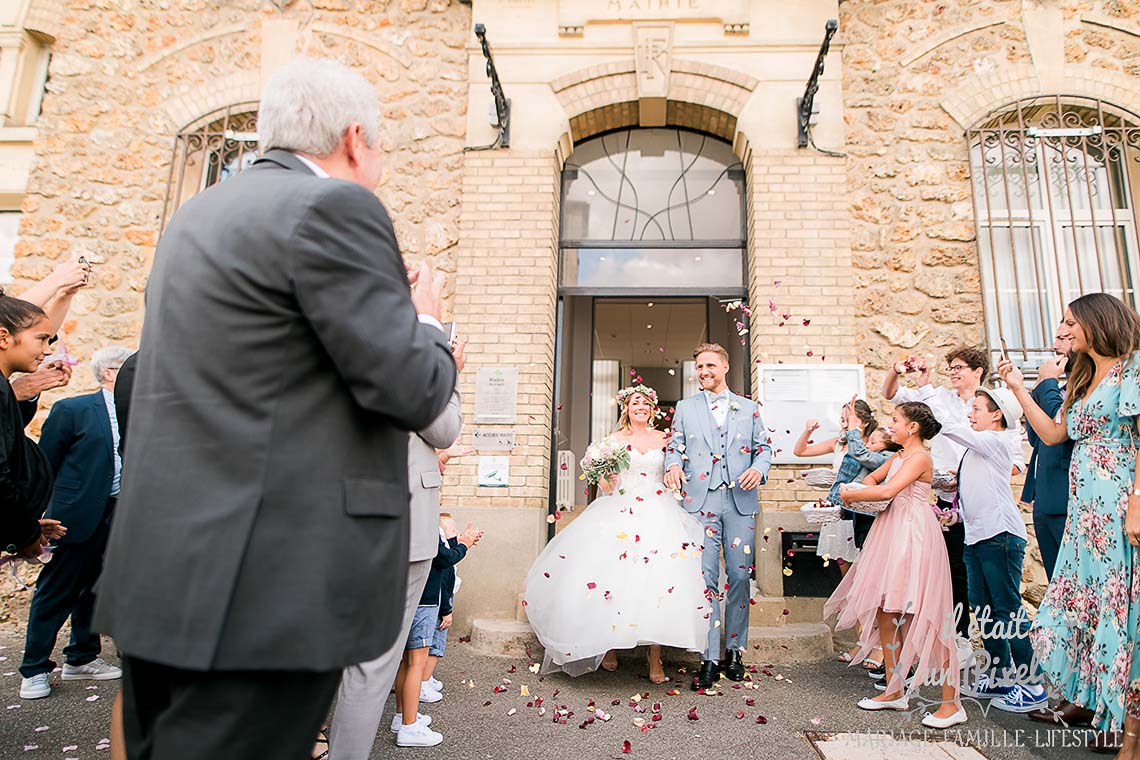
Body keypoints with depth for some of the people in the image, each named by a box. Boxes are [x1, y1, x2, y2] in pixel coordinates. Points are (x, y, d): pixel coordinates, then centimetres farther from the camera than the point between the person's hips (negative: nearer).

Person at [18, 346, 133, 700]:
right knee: (56, 592, 5)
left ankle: (81, 659, 28)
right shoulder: (72, 409, -6)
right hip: (81, 515, -5)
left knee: (94, 589, 15)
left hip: (122, 517, 5)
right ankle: (35, 670, 20)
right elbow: (45, 463, -3)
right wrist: (44, 516, -3)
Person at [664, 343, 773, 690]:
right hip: (700, 501, -1)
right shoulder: (685, 408, 14)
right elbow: (675, 447, 10)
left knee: (740, 576, 4)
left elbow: (763, 447, 13)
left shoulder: (748, 408, 15)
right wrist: (672, 466, -12)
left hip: (741, 501, 1)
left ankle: (734, 650, 21)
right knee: (706, 577, -3)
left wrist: (759, 468, -8)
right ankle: (709, 658, 4)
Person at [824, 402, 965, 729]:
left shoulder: (920, 457, -13)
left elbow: (888, 491, -24)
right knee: (883, 609, 9)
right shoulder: (899, 456, 13)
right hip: (892, 533, 9)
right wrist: (864, 490, 4)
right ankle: (895, 691, 20)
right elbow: (873, 478, 27)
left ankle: (952, 703, 5)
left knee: (925, 617, -6)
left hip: (914, 535, -9)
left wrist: (850, 495, -12)